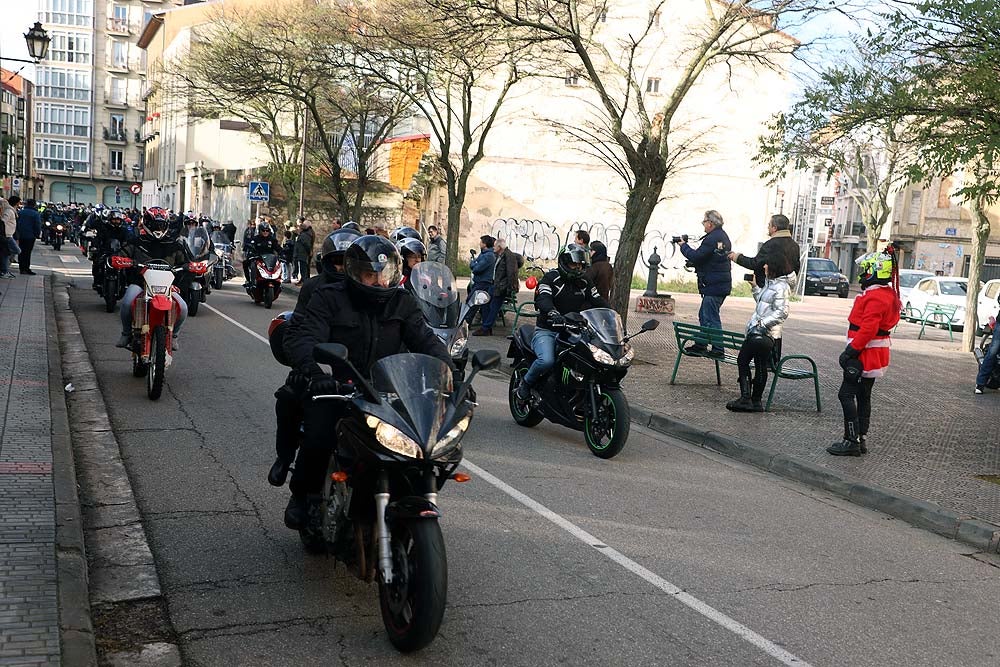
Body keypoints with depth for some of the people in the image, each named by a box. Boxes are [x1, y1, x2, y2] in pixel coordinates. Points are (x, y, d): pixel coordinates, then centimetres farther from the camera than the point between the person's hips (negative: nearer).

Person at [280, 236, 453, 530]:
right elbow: (300, 337, -16)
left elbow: (426, 340, -1)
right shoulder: (330, 298, -1)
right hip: (336, 390, -3)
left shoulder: (402, 302, 9)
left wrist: (450, 372, -21)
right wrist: (315, 372, -37)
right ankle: (303, 494, 5)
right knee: (319, 439, -28)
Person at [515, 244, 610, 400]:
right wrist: (553, 313, -44)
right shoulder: (550, 278, -5)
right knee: (547, 361, -33)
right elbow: (542, 299, -23)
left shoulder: (584, 283, 15)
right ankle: (526, 383, -2)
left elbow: (598, 300, 8)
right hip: (546, 331, -5)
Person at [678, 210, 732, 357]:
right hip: (722, 284, 11)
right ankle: (700, 345, 24)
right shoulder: (723, 237, 16)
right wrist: (694, 264, 12)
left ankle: (718, 349, -3)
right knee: (704, 315, 17)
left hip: (714, 286, -11)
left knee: (711, 318, -6)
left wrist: (683, 245, -3)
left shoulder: (712, 238, -18)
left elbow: (696, 256, -19)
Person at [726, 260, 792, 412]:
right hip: (755, 331, 10)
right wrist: (754, 287, 23)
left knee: (760, 367, -3)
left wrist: (763, 323, -25)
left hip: (766, 334, -10)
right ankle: (746, 398, 18)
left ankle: (756, 401, 4)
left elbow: (782, 312, -22)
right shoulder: (770, 283, 17)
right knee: (742, 360, 12)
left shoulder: (781, 287, -14)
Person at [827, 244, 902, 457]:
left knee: (847, 394, -8)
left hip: (866, 355, -11)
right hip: (876, 355, 11)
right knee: (863, 396, 15)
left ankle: (851, 441, -7)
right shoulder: (888, 294, 14)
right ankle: (860, 439, 20)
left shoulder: (875, 297, -20)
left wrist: (851, 350, -22)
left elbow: (867, 329, -26)